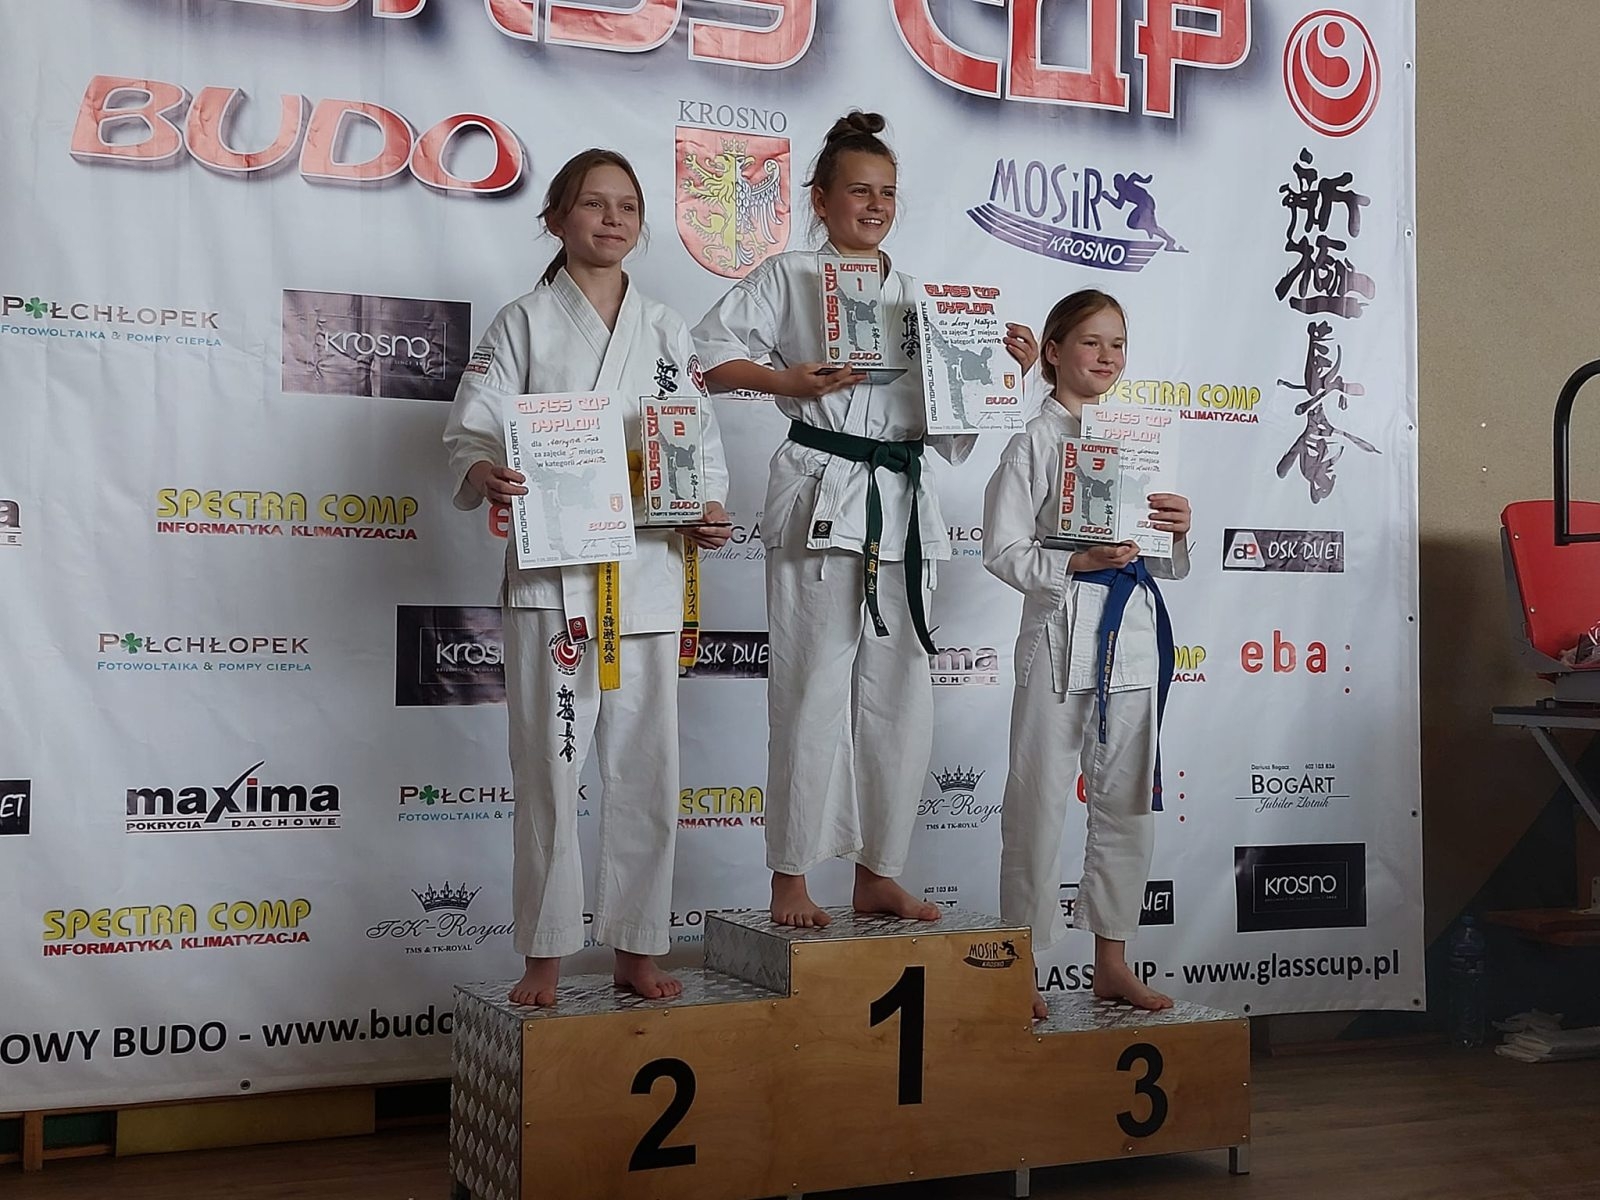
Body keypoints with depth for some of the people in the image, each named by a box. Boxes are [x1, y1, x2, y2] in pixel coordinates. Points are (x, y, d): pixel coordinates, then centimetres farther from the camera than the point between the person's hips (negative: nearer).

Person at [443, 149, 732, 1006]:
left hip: (649, 572, 3)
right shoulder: (524, 325, 4)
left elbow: (702, 445, 12)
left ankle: (637, 949, 18)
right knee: (549, 767, -1)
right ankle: (544, 958, 11)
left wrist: (709, 512, -7)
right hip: (552, 573, -3)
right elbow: (469, 433, -4)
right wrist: (488, 476, -26)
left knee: (646, 767, 6)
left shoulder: (666, 332, 13)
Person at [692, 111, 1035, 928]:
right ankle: (790, 879, 6)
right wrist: (788, 381, -16)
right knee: (813, 693, -5)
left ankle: (877, 875, 18)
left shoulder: (917, 298, 18)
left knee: (900, 700, 7)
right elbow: (707, 354, -2)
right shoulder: (789, 277, 4)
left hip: (905, 504, 5)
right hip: (821, 496, -5)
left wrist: (1003, 368, 2)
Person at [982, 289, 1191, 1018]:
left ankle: (1111, 960, 22)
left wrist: (1177, 532, -5)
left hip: (1134, 632, 6)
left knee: (1129, 803, 10)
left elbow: (1171, 568, 16)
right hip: (1061, 634, -5)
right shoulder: (1035, 442, -3)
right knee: (1039, 802, -2)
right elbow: (1002, 550, -9)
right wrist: (1078, 562, -20)